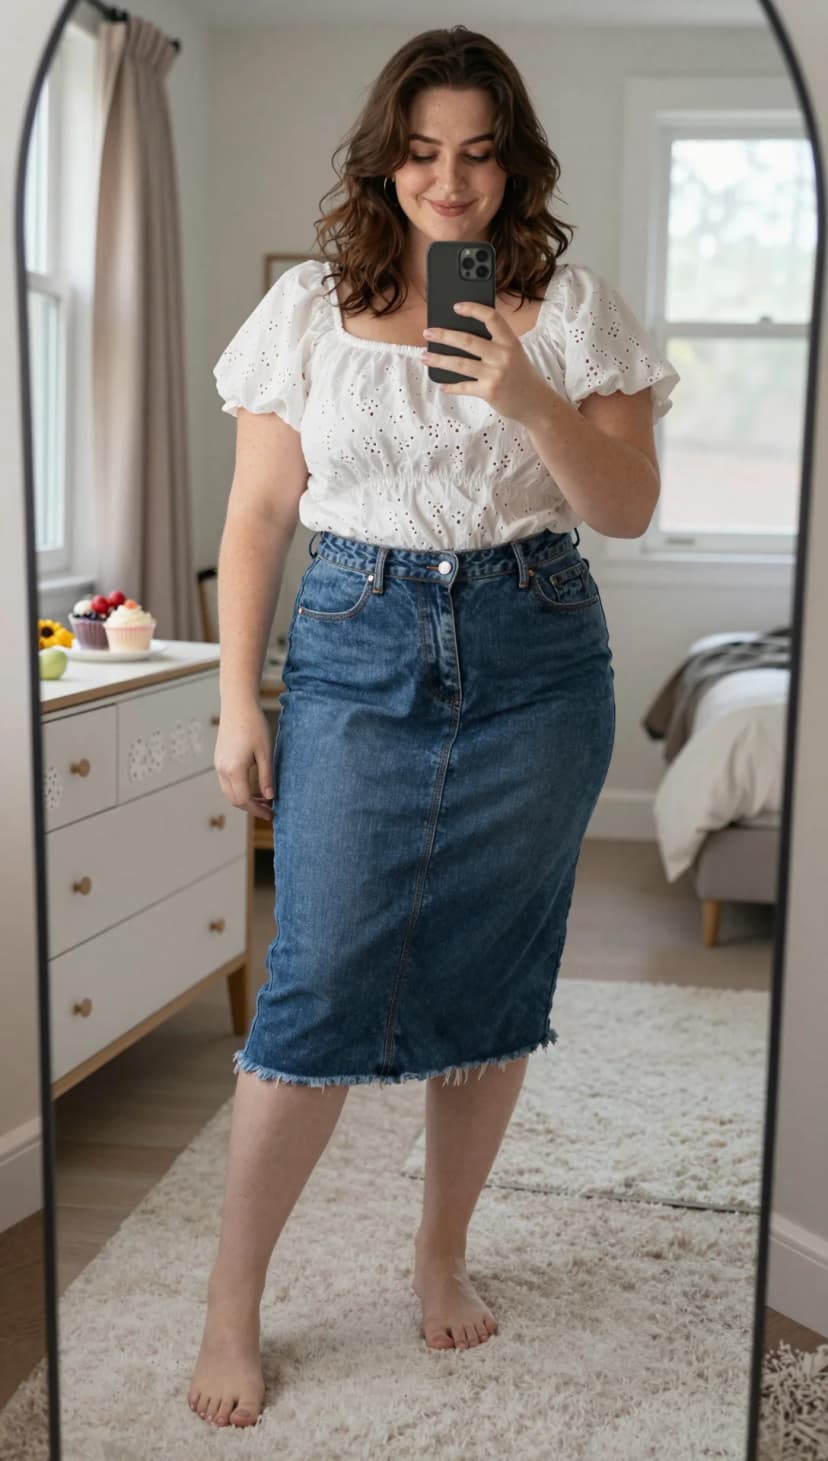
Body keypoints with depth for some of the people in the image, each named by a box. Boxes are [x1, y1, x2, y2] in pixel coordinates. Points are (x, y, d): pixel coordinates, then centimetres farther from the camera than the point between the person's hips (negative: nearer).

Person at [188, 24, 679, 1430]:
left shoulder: (571, 304, 4)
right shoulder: (308, 307, 4)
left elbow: (629, 508, 0)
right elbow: (258, 514, 4)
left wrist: (534, 402, -18)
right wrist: (237, 700, -1)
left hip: (534, 663, 1)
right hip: (357, 646, -1)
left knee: (492, 976, 7)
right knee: (319, 982, -4)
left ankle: (443, 1251, 29)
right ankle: (231, 1305, 12)